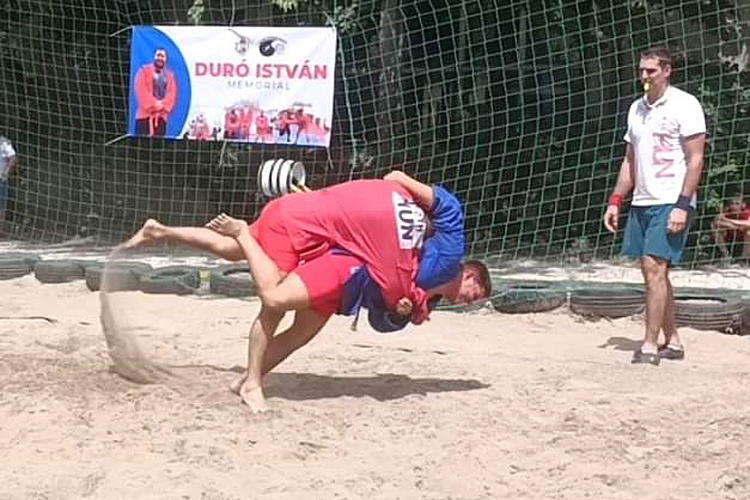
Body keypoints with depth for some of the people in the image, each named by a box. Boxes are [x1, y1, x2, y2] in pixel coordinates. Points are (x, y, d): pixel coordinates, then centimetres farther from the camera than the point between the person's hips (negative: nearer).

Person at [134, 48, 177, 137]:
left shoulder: (170, 75, 19)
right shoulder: (144, 70, 9)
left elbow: (172, 93, 7)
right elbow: (140, 89, -4)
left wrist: (163, 104, -12)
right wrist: (152, 103, -14)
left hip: (161, 115, 3)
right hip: (145, 113, -3)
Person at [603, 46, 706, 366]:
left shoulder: (684, 105, -6)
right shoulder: (637, 108, 15)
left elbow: (695, 160, -11)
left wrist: (682, 206, -18)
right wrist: (615, 201, 13)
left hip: (671, 203, -7)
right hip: (641, 203, 7)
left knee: (655, 268, -14)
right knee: (652, 272, 8)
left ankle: (650, 345, -10)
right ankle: (672, 342, 16)